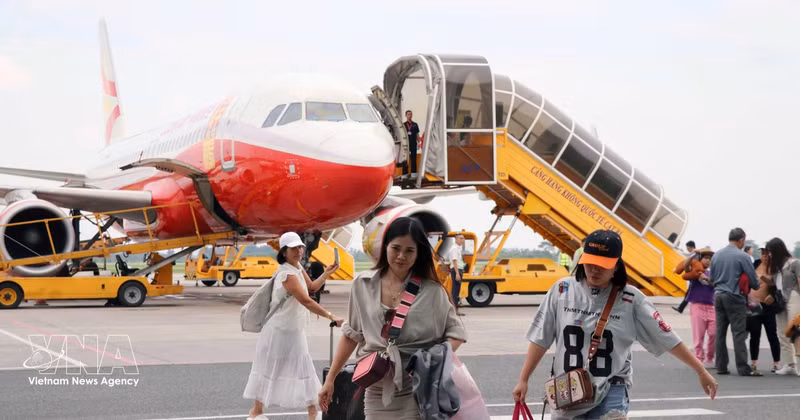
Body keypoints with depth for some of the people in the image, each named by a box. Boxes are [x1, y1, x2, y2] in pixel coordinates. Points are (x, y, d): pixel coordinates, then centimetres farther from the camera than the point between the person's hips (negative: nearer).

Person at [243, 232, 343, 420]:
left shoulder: (298, 268, 6)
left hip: (294, 331, 9)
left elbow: (311, 287, 24)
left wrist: (326, 274, 9)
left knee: (303, 368, 8)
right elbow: (306, 301, -32)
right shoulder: (287, 274, -24)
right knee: (270, 369, 3)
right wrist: (331, 316, -35)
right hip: (279, 330, -9)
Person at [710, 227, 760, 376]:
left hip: (718, 295, 6)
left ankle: (721, 367, 9)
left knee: (720, 333, 8)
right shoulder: (742, 256, -10)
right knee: (739, 333, -5)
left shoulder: (716, 255, 8)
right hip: (735, 297, -6)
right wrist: (756, 286, 16)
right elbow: (753, 280, -5)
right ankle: (743, 368, -7)